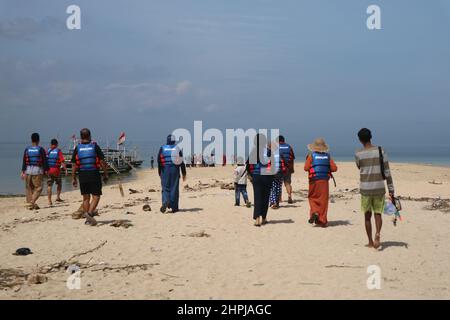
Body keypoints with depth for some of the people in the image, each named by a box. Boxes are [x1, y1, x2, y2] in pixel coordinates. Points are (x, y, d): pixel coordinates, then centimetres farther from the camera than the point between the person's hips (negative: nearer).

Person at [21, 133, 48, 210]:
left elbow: (24, 161, 3)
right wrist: (46, 170, 1)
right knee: (38, 188, 1)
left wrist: (23, 171, 5)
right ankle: (32, 202, -15)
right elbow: (44, 161, -5)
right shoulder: (41, 149, -4)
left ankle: (29, 203, 11)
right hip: (37, 170, -3)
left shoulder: (27, 149, 5)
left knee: (29, 188, 11)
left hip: (28, 170, 3)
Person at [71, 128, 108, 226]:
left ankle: (88, 219, 15)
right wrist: (105, 175, 3)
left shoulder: (77, 148, 3)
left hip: (82, 175, 3)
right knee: (96, 196, 2)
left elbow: (74, 165, 2)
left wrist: (73, 178, 8)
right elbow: (102, 162, -5)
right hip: (94, 174, -3)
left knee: (86, 197, 12)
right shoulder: (95, 146, -3)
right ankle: (89, 213, -20)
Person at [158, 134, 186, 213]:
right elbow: (182, 162, 1)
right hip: (175, 170, 0)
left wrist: (159, 172, 8)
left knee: (165, 188, 6)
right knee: (174, 188, 5)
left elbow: (159, 161, -1)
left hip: (165, 170, 0)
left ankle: (165, 201, -20)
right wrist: (184, 174, 7)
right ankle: (174, 207, 7)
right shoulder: (177, 149, 2)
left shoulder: (162, 148, 0)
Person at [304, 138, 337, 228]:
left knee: (312, 197, 15)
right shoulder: (327, 156, 3)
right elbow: (334, 168, -1)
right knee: (323, 200, 7)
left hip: (314, 180, -1)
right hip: (324, 180, 2)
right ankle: (322, 220, 8)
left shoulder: (311, 155, -3)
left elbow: (306, 168, -8)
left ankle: (314, 212, -10)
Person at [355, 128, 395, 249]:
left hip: (365, 188, -1)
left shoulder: (358, 154, -5)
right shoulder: (381, 151, -3)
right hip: (379, 188, 1)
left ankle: (370, 242, 16)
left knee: (367, 216, 12)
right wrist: (391, 190, 0)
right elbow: (387, 172, -3)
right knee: (378, 214, 11)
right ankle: (378, 234, -15)